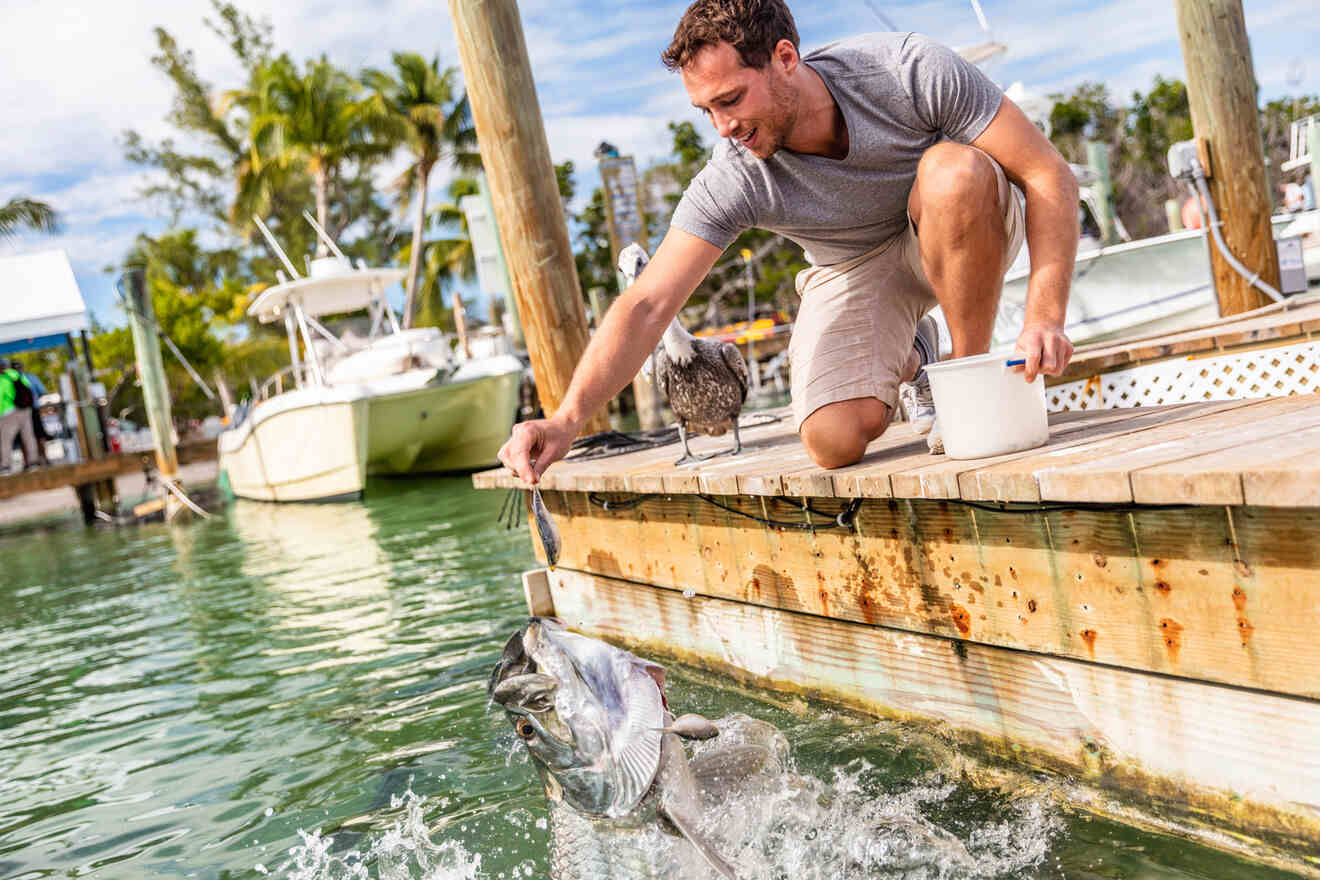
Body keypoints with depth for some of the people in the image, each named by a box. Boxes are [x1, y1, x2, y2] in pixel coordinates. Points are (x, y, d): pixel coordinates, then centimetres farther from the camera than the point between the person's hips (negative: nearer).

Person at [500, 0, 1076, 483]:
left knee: (955, 170, -37)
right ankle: (907, 360, 12)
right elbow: (646, 307, -27)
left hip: (967, 233, -1)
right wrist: (565, 420, -40)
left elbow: (1048, 174, -25)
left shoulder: (910, 71, -28)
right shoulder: (732, 181, -25)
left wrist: (1045, 317, -36)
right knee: (834, 439, -25)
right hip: (852, 270, 1)